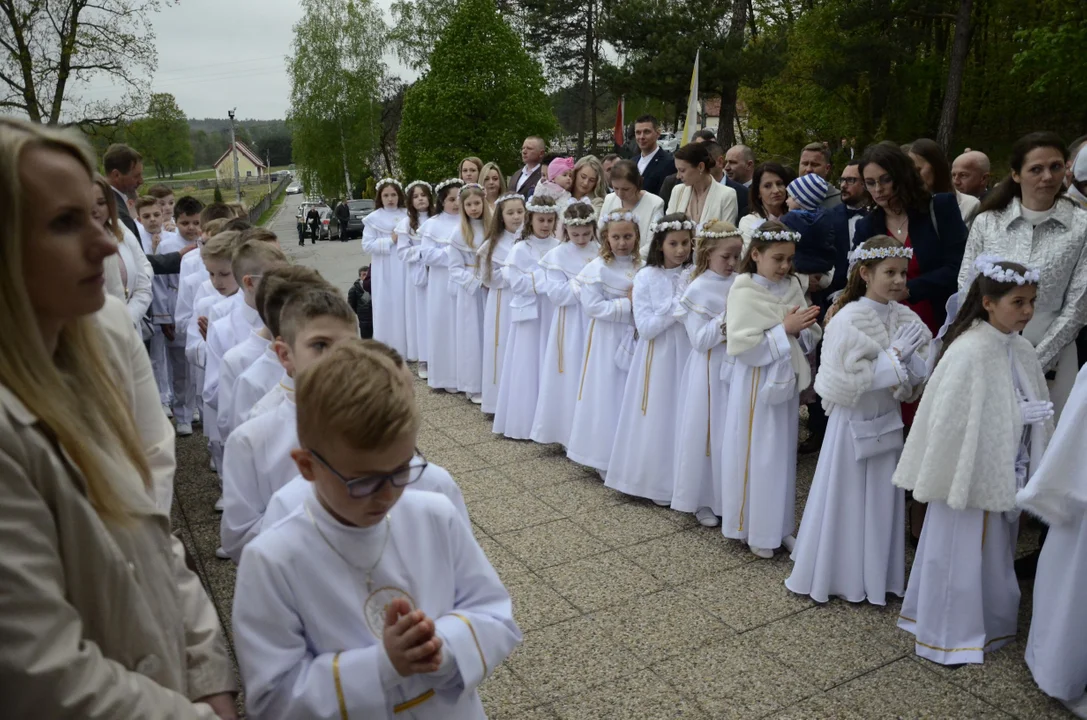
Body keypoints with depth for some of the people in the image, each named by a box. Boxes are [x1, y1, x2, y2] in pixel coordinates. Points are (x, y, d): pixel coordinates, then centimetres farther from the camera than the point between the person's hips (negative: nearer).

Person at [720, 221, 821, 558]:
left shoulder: (792, 287, 5)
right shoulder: (743, 291, -11)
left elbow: (810, 337, 7)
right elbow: (741, 344, -19)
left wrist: (802, 328, -15)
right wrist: (784, 329, -19)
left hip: (786, 381, 5)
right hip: (755, 385, -5)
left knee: (783, 454, 13)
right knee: (754, 455, 4)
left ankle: (780, 525, 27)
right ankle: (754, 529, 19)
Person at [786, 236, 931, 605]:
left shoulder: (906, 319, 0)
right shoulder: (849, 320, -16)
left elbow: (921, 377, 3)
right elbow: (846, 381, -22)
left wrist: (908, 359, -18)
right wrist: (893, 357, -18)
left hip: (887, 422, 5)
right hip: (853, 422, -5)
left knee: (881, 501, 14)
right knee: (846, 499, 7)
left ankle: (875, 576, 30)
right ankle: (836, 575, 23)